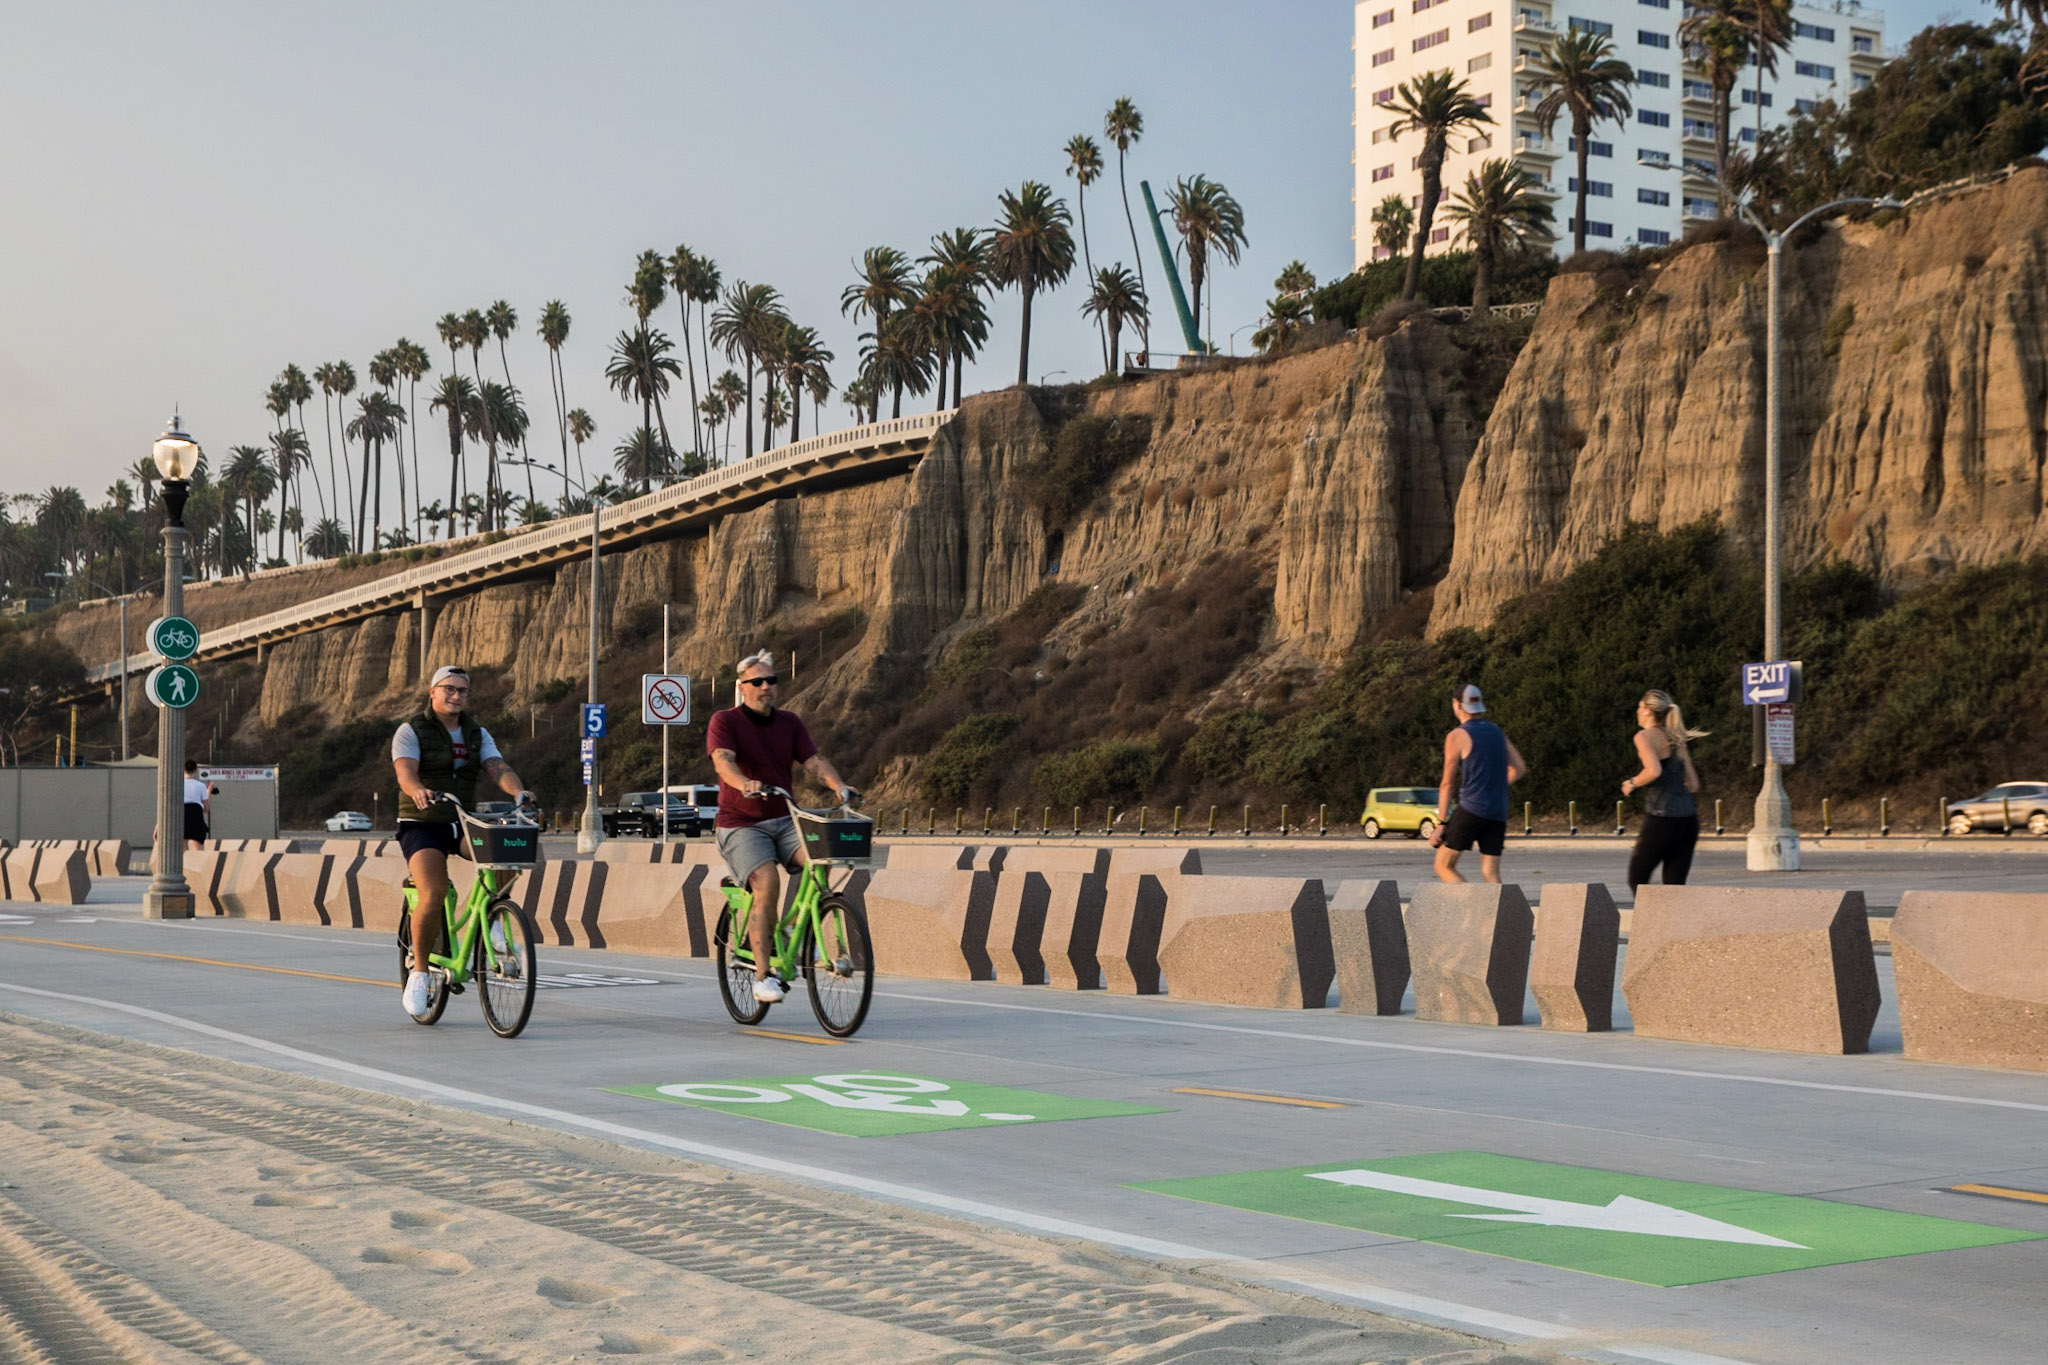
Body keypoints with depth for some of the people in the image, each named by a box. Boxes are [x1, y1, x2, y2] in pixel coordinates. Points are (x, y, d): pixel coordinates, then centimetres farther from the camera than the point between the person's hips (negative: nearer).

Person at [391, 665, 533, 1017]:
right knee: (433, 894, -25)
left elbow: (498, 768, -7)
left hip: (464, 824, 4)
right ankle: (419, 971, -7)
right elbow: (405, 771, -20)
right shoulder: (411, 731, -2)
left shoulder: (477, 734, 10)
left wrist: (518, 792, -29)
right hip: (422, 826, -4)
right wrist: (418, 791, -44)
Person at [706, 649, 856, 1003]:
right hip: (741, 825, -4)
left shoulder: (789, 723, 10)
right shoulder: (724, 721, -4)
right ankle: (762, 975, -20)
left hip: (785, 821, 4)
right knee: (767, 882, -27)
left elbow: (813, 761, -1)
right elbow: (723, 760, -22)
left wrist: (839, 786, -21)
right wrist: (746, 784, -43)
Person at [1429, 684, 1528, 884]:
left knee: (1443, 866, 2)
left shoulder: (1457, 736, -4)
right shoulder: (1496, 732, 15)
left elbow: (1447, 784, -4)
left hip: (1471, 808, -6)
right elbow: (1519, 769, 17)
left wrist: (1441, 823, -3)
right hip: (1498, 813, 6)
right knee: (1490, 873, 6)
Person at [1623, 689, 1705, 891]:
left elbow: (1654, 770, -21)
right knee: (1674, 886, 9)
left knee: (1636, 880, 7)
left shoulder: (1644, 736, -4)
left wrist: (1632, 783, -4)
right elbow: (1693, 784, 15)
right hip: (1688, 818, 7)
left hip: (1661, 819, -7)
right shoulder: (1675, 739, 17)